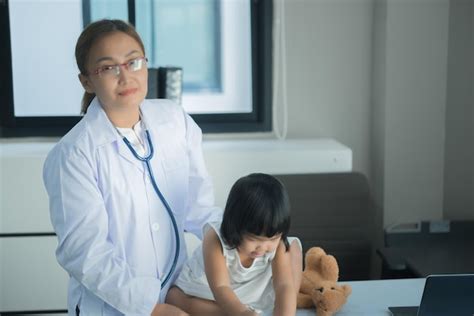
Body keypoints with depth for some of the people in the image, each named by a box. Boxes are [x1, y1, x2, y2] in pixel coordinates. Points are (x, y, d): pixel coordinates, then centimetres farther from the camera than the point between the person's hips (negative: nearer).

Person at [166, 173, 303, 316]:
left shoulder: (277, 243, -27)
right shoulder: (216, 239, -37)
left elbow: (284, 285, -35)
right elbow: (220, 288, -45)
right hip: (208, 291, -2)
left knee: (292, 245, -9)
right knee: (174, 297, -31)